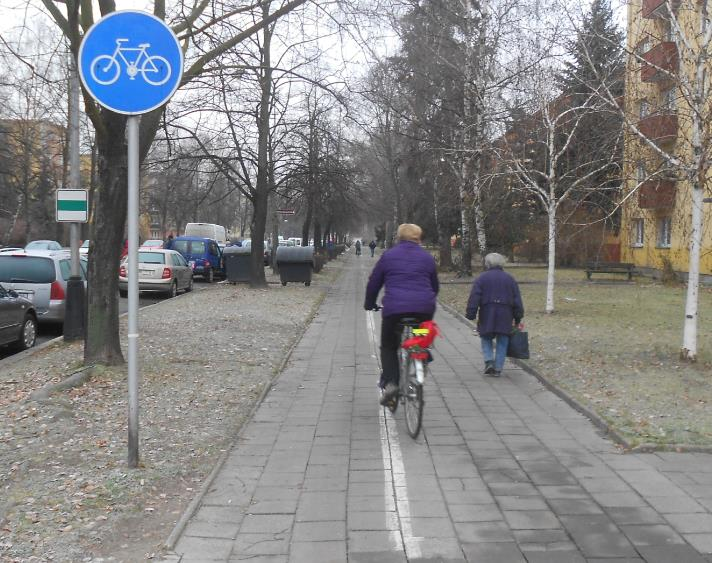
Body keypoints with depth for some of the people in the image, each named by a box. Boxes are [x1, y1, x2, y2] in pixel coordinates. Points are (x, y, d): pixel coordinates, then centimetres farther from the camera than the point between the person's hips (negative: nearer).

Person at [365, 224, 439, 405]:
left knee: (388, 346, 12)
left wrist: (369, 304, 28)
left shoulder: (388, 255, 9)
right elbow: (435, 286, 24)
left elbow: (374, 282, 14)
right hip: (424, 310, 2)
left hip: (394, 308, -2)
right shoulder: (427, 257, 15)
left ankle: (390, 382, -7)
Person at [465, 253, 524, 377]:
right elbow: (517, 300, 9)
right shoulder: (509, 279, 9)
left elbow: (474, 298, -6)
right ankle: (498, 368, 5)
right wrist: (518, 318, 12)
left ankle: (489, 361, -7)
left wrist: (471, 314, -4)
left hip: (487, 314, -1)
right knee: (502, 342, 7)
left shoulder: (482, 278, 1)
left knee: (486, 338, 12)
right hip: (505, 315, 2)